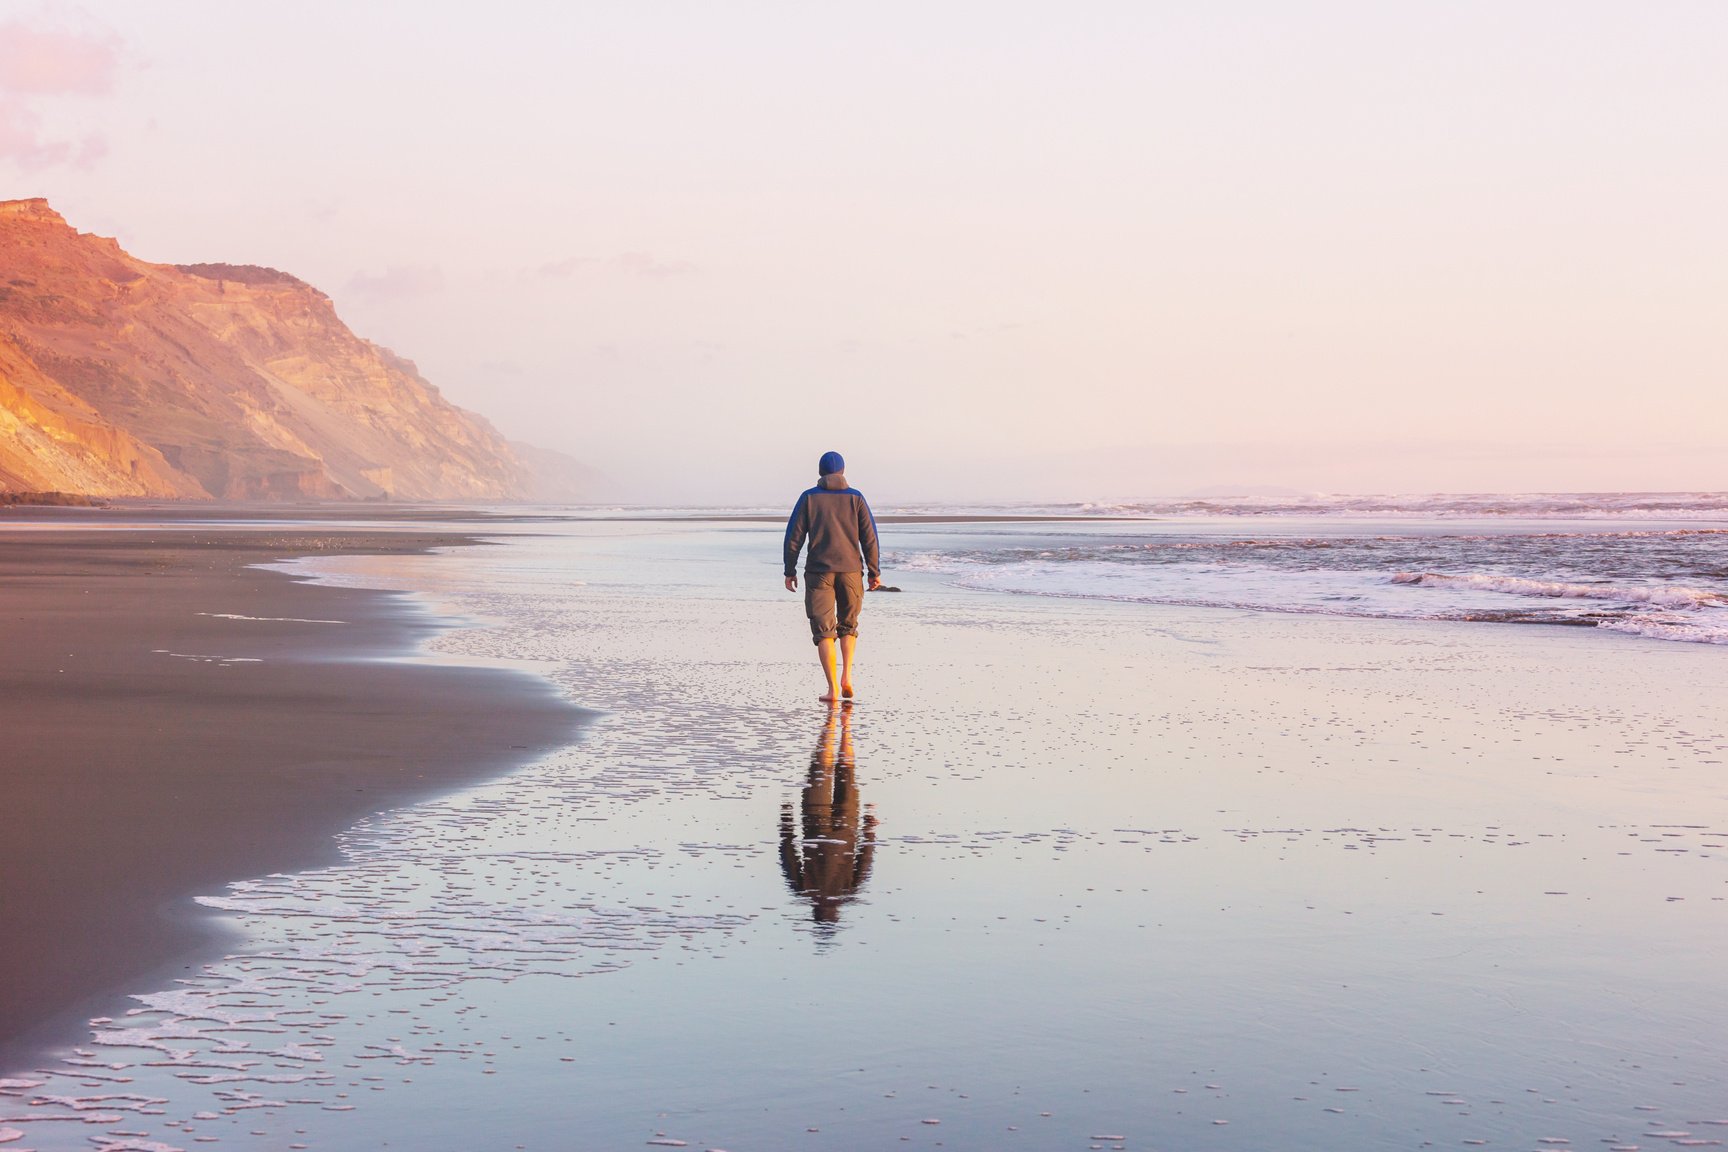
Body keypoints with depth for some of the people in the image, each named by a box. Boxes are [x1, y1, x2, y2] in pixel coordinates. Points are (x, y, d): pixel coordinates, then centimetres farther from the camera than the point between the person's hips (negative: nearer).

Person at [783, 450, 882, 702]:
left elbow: (794, 536, -2)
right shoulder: (855, 497, 3)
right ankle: (846, 676, 1)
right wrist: (875, 572, 3)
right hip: (850, 571, 1)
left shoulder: (808, 497, 2)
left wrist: (789, 572, 4)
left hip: (819, 572, -1)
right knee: (848, 626, 19)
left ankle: (833, 688, -6)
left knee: (824, 631, 3)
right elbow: (869, 537, -2)